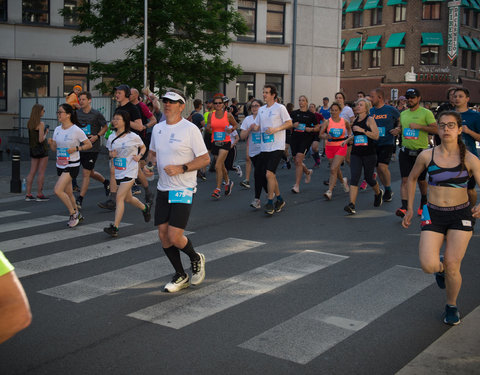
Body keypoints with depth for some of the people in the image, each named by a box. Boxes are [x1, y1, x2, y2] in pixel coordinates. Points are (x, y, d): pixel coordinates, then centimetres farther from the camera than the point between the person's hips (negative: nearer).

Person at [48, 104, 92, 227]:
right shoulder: (57, 130, 6)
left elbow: (89, 145, -6)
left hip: (72, 165, -7)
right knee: (68, 192, 14)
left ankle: (73, 214, 0)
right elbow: (54, 148, 11)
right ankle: (77, 214, 32)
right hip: (60, 165, 7)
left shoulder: (76, 130, -12)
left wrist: (76, 148, -18)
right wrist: (51, 143, -10)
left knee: (57, 190, -17)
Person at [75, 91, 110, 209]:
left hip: (92, 148, -5)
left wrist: (97, 136, -11)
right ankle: (106, 182, 46)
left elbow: (105, 127, 3)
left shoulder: (96, 114, -5)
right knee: (91, 173, 17)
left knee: (86, 174, -6)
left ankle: (79, 200, -4)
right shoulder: (76, 113, 6)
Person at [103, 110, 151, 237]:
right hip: (118, 172, 6)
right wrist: (111, 155, -8)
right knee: (128, 198, 16)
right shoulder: (111, 137, 4)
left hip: (129, 171, -6)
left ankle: (115, 227, -14)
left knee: (119, 197, -15)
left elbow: (143, 147, 10)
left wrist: (139, 156, -8)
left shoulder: (133, 137, -7)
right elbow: (110, 153, 15)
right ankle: (145, 207, 46)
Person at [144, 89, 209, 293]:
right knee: (163, 235, 5)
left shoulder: (190, 129, -10)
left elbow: (205, 159, -9)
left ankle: (196, 259, 19)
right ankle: (181, 276, 23)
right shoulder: (157, 128, 10)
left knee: (175, 237, -13)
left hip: (183, 190, -6)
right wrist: (148, 163, 2)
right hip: (162, 189, 7)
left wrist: (181, 168, -20)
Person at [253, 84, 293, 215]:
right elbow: (256, 127, 19)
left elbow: (289, 123, -6)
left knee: (269, 174, -15)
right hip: (265, 147, 7)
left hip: (277, 146, -7)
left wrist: (275, 129, -17)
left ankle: (270, 202, -5)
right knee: (271, 175, 11)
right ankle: (279, 200, 26)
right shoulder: (261, 110, 15)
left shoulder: (280, 108, -4)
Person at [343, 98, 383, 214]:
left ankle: (379, 193, 42)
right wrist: (348, 139, 13)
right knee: (354, 178, -11)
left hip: (369, 153, -4)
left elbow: (376, 136, -14)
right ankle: (352, 205, -19)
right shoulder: (355, 120, 12)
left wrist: (363, 130, -21)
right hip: (356, 153, 4)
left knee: (368, 178, 9)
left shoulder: (369, 119, -5)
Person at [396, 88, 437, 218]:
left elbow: (435, 129, -13)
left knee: (421, 180, 11)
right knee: (405, 179, -9)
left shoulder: (426, 113, -5)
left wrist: (419, 126, -20)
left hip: (421, 151, -3)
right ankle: (404, 207, -17)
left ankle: (423, 202, 37)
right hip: (405, 151, 4)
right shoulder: (403, 114, 12)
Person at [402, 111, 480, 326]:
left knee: (452, 267, -5)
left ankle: (451, 306, 24)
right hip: (433, 214, 1)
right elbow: (412, 178, 15)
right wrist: (410, 208, 12)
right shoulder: (427, 156, -1)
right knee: (428, 266, -15)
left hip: (461, 215, -1)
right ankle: (440, 266, 24)